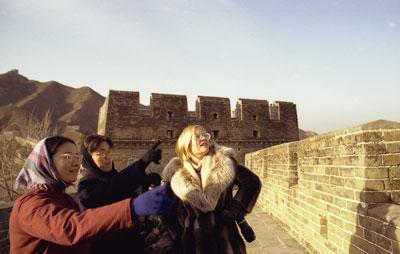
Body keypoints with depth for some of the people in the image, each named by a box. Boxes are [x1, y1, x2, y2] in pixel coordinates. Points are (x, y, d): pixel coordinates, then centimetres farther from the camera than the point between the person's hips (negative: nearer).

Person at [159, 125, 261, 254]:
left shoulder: (224, 163, -7)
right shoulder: (175, 175, -4)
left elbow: (252, 182, 2)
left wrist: (235, 210, -3)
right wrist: (177, 236, 3)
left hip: (224, 240, 0)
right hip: (191, 242, 1)